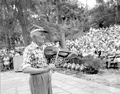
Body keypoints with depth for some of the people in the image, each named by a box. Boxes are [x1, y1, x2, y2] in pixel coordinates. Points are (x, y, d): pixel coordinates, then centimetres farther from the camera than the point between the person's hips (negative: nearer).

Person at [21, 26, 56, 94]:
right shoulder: (28, 50, -16)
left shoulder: (42, 47, 6)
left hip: (47, 78, 7)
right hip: (37, 80, -7)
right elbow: (25, 69, -28)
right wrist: (45, 69, -37)